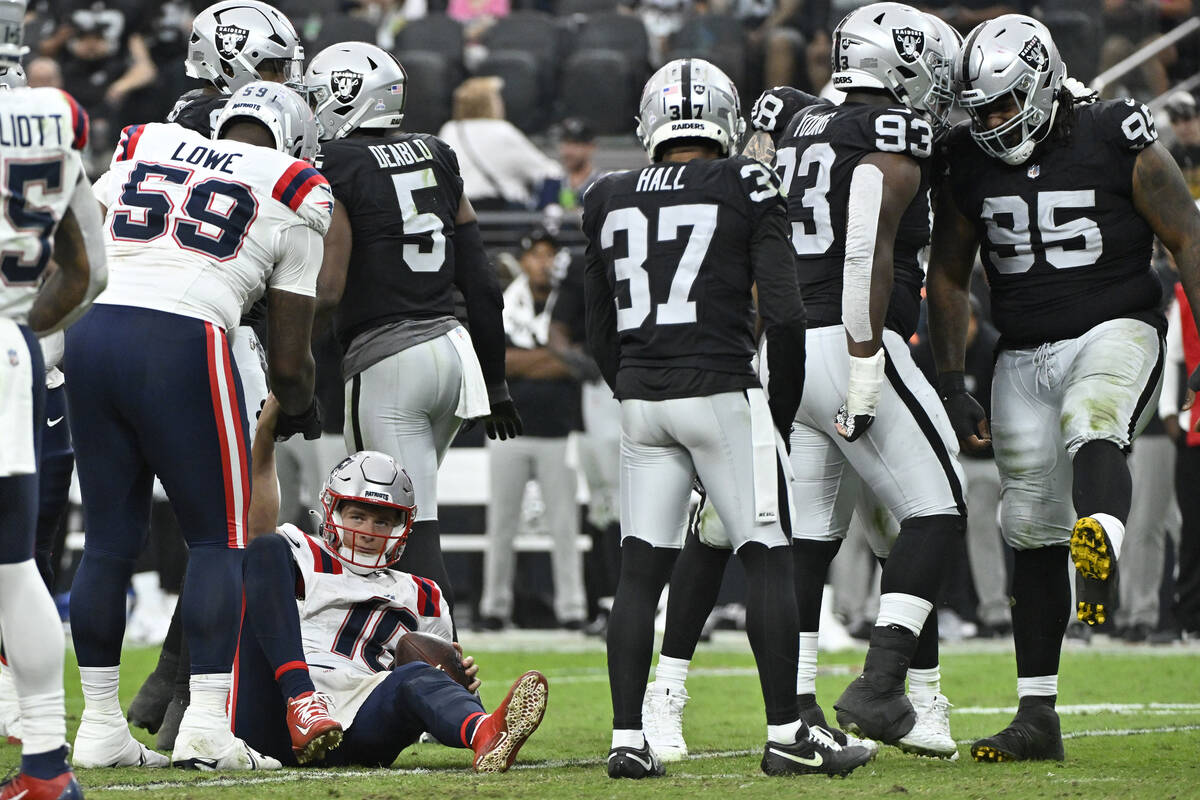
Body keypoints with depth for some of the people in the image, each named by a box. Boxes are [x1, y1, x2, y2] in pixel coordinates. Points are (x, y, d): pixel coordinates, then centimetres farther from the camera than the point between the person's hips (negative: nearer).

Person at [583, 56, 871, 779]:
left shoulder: (611, 203, 9)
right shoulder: (745, 190, -3)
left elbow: (601, 334, 13)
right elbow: (784, 313, -8)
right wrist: (783, 410, 4)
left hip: (642, 400, 4)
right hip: (722, 393, -4)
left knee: (641, 573, 6)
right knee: (770, 563, 2)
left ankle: (628, 739, 3)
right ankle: (786, 735, 0)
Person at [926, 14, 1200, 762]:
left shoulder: (1117, 141, -8)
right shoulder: (969, 164, 2)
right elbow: (949, 275, 12)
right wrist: (951, 383, 8)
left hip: (1116, 331, -4)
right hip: (1025, 355, 4)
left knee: (1091, 424, -37)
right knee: (1033, 529, 3)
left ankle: (1101, 551, -67)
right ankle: (1038, 715, 9)